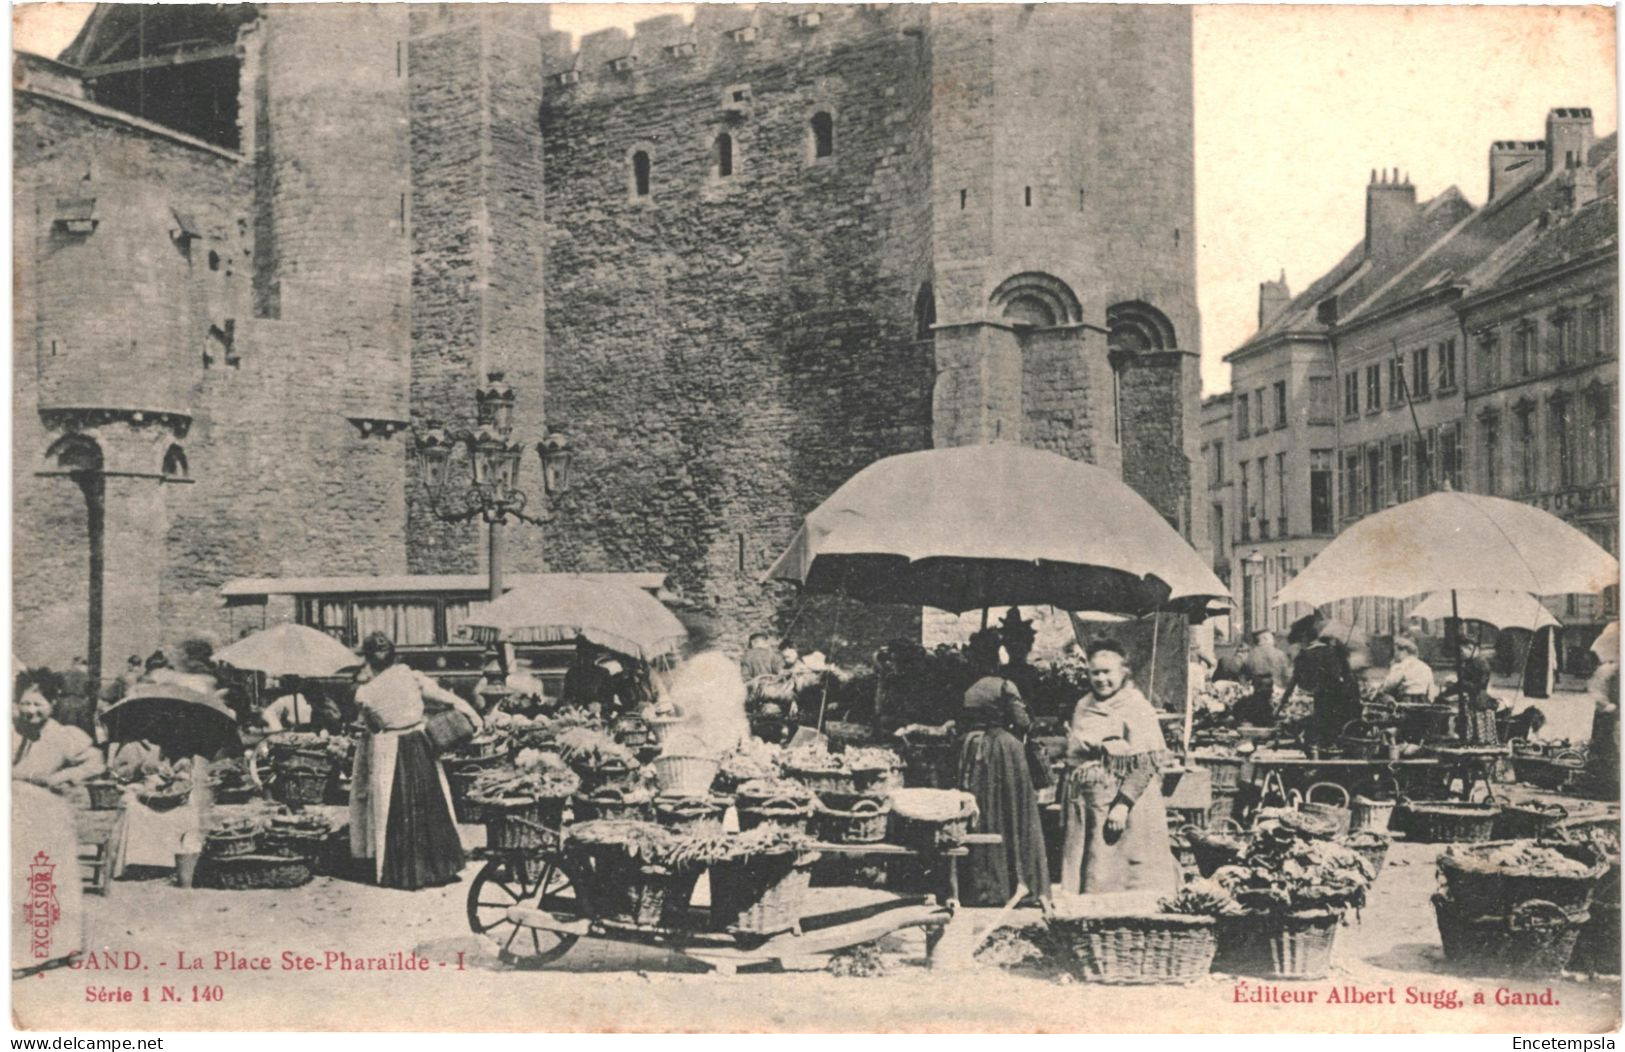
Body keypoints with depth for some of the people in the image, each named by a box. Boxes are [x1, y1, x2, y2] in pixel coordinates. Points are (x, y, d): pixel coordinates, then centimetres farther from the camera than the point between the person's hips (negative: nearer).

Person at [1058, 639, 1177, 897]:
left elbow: (1147, 763, -14)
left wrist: (1123, 804, -21)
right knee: (1086, 878, 6)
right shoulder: (1084, 707, 13)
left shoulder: (1137, 708, -7)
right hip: (1083, 806, 6)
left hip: (1125, 807, -6)